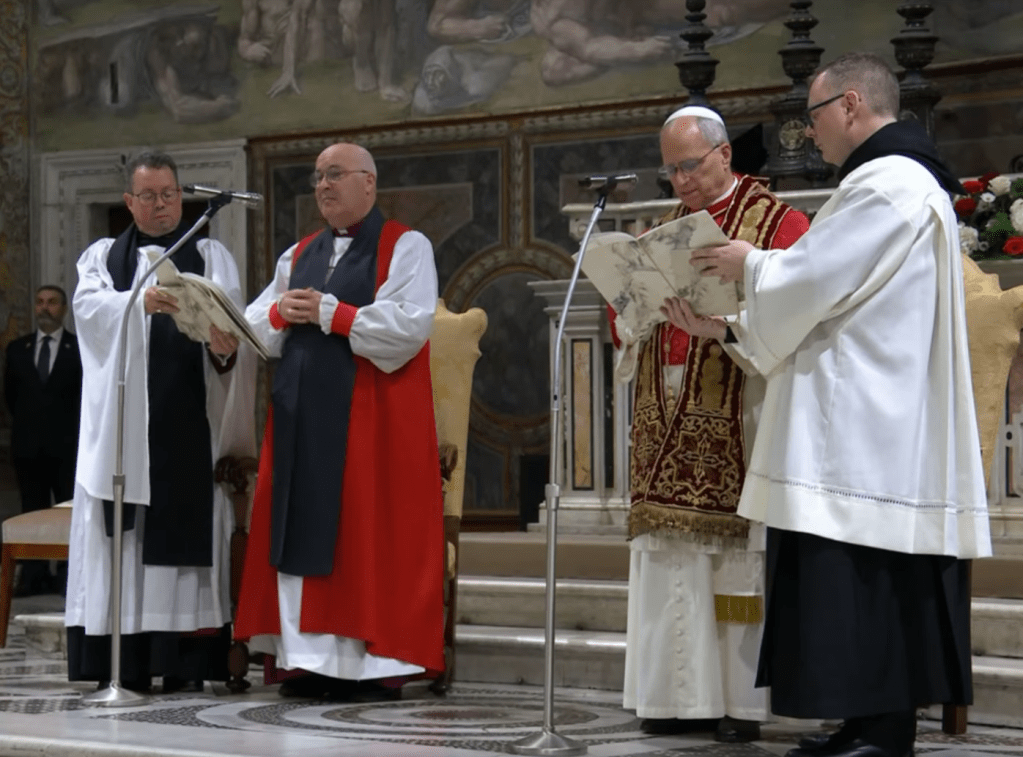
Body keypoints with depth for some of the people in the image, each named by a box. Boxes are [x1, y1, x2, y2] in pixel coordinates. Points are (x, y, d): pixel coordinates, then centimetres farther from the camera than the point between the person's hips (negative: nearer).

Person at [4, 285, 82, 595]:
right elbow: (10, 394, 18)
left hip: (66, 443, -3)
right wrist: (28, 421, 15)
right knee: (33, 510, 4)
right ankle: (35, 575, 6)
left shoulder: (79, 348, -3)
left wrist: (71, 428, 4)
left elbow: (87, 394, 1)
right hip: (28, 443, 3)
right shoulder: (17, 348, 9)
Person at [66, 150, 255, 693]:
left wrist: (224, 345, -28)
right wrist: (141, 302, -25)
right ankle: (125, 664, -2)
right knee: (124, 533, -3)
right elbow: (89, 306, -5)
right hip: (123, 419, 1)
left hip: (188, 420, -1)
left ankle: (184, 663, -4)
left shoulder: (211, 256, 13)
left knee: (184, 531, -6)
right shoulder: (102, 257, 16)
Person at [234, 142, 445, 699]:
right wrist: (281, 312, -5)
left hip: (370, 415, -6)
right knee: (302, 533, 2)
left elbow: (409, 325, -13)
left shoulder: (405, 248, 1)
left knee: (367, 535, -7)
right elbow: (255, 324, 17)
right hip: (302, 412, 6)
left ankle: (375, 663, -5)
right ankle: (308, 659, 4)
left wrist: (328, 313, -13)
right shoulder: (299, 255, 20)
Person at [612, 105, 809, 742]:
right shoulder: (668, 227, 19)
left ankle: (743, 700, -3)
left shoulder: (778, 222, 1)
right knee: (672, 558, 3)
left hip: (736, 419, -5)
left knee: (738, 556, -7)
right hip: (669, 421, 6)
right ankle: (685, 695, 6)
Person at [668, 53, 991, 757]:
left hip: (869, 433, -10)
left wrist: (751, 264, 3)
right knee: (882, 591, 10)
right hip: (879, 429, 10)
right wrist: (727, 327, 17)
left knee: (867, 587, -9)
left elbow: (812, 279, -17)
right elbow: (831, 303, 21)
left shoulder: (885, 184, -13)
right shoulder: (902, 180, 21)